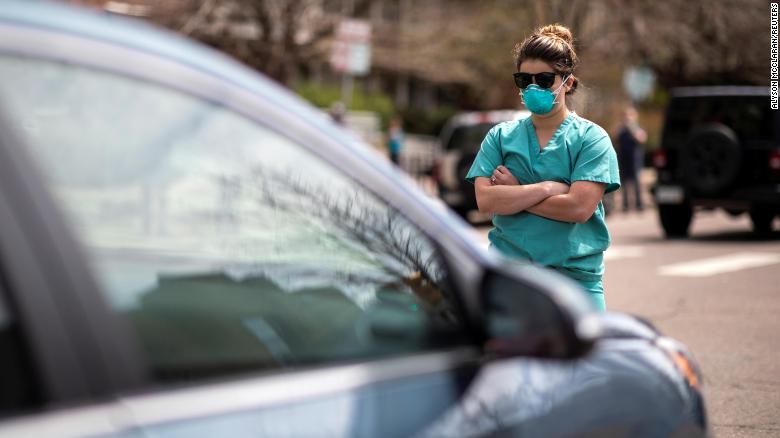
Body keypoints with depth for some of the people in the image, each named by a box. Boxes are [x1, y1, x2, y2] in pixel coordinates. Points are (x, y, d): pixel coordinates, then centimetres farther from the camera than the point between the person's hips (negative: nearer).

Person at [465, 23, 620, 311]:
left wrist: (514, 194, -6)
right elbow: (485, 200, -6)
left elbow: (579, 207, -14)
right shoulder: (501, 136, 8)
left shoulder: (591, 138, 0)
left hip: (575, 276, -2)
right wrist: (548, 188, -13)